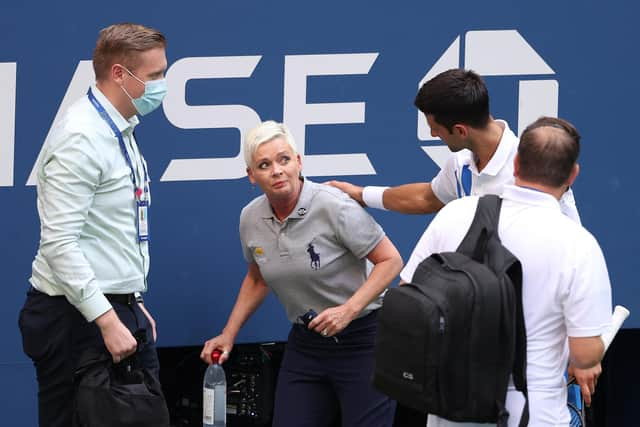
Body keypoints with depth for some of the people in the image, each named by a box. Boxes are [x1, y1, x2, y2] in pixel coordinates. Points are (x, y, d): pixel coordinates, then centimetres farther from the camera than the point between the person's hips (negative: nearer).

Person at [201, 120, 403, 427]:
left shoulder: (335, 207, -19)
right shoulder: (251, 218, 0)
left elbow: (390, 260, -13)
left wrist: (349, 310, -24)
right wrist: (228, 335, 13)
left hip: (360, 340, -5)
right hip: (306, 342, 5)